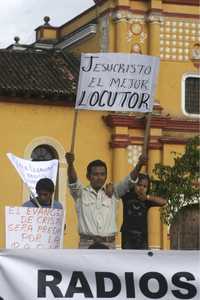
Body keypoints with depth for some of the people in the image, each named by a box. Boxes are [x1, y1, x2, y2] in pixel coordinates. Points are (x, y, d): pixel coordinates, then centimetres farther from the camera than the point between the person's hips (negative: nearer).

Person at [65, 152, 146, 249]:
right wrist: (70, 164, -35)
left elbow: (129, 181, 0)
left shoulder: (112, 193, 11)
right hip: (87, 244, -2)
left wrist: (139, 165, -19)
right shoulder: (81, 194, 4)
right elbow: (73, 181, -14)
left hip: (109, 244, 2)